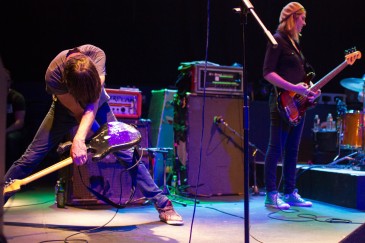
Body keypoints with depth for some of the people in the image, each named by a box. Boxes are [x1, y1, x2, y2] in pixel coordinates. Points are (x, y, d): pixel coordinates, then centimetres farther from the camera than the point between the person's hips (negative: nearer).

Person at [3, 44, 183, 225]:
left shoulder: (97, 55, -34)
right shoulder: (53, 75, -35)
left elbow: (92, 105, -38)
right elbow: (78, 112, -27)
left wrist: (79, 139, -48)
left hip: (97, 106, 1)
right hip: (66, 107, 0)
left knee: (128, 154, -10)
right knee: (32, 156, -11)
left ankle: (163, 205, -5)